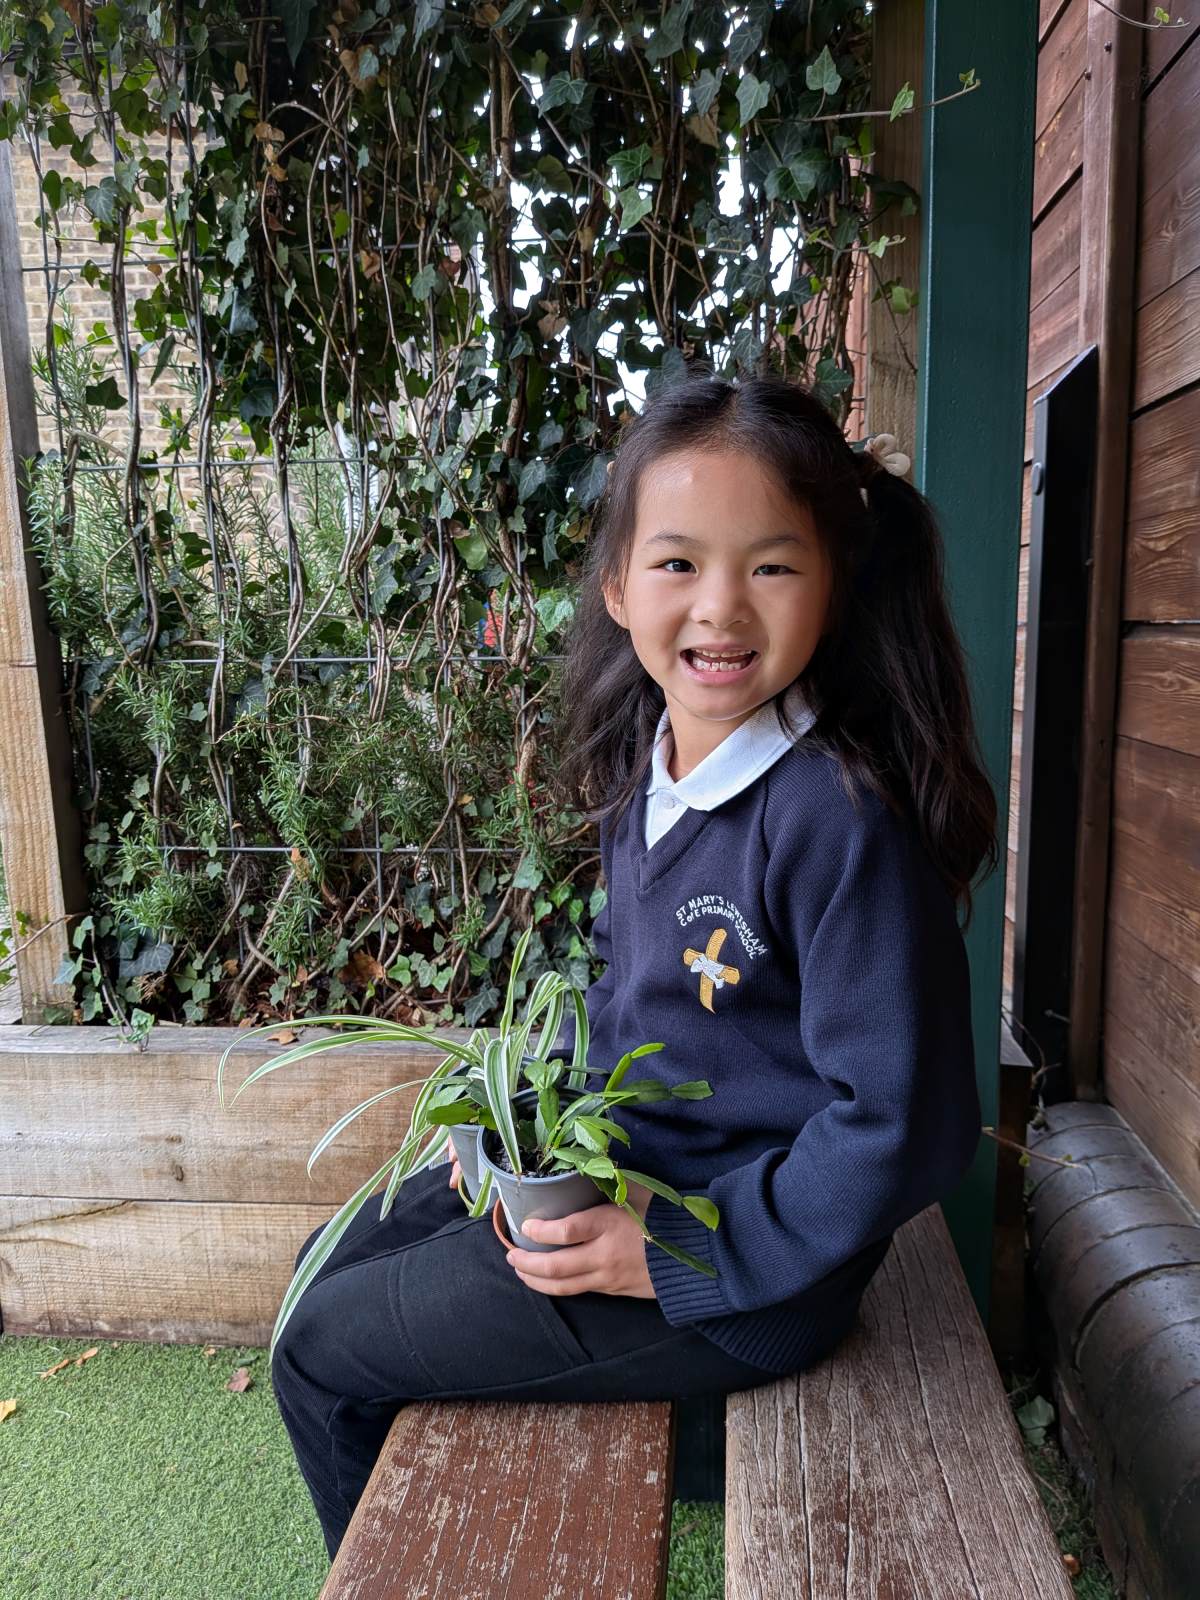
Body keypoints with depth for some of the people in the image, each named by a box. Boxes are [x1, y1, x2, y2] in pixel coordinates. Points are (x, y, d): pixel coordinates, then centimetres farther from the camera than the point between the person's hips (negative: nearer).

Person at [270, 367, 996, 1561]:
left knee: (320, 1355, 2)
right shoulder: (642, 771, -1)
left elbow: (905, 1127, -25)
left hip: (737, 1278, -8)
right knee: (334, 1268, 20)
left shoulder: (841, 821, -28)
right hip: (616, 1176, 8)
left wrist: (679, 1257, -20)